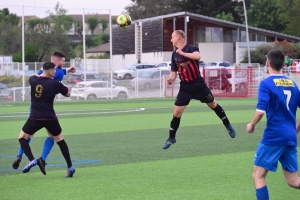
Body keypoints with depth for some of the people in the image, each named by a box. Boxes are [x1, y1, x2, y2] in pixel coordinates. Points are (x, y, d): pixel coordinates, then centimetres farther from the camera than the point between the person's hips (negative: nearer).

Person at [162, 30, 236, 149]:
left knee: (213, 105, 10)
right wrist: (171, 79, -13)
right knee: (177, 112, -2)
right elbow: (174, 71, 8)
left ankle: (228, 126, 29)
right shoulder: (174, 54, 5)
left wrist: (183, 53, -33)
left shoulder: (191, 48, -13)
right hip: (185, 87, 4)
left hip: (198, 84, -4)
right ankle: (171, 138, 9)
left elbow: (198, 56, -35)